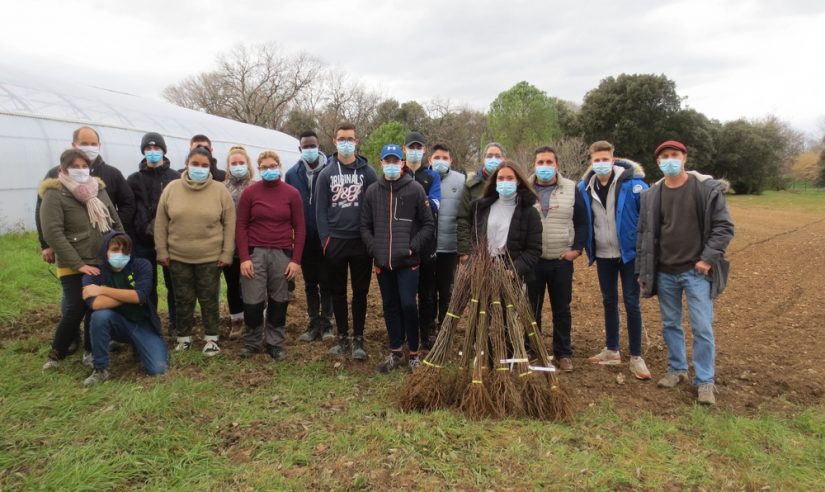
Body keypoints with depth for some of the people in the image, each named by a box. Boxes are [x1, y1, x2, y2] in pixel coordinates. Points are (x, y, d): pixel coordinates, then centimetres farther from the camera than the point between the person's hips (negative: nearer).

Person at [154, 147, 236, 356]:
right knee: (183, 300, 13)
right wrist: (162, 251, 2)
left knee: (209, 300, 9)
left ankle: (211, 338, 23)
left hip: (210, 258, -1)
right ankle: (184, 337, 28)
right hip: (178, 257, 2)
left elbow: (229, 224, -3)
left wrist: (227, 253, -5)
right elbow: (161, 223, 4)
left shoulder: (220, 191, -5)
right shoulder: (171, 189, -1)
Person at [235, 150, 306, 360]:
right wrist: (244, 257, -7)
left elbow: (299, 228, 3)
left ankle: (275, 344, 22)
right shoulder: (249, 192, 1)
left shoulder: (292, 193, 2)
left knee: (279, 302, 7)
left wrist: (296, 260, -3)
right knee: (252, 302, 0)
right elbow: (241, 226, 1)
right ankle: (251, 342, 21)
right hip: (255, 253, 0)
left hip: (282, 254, 1)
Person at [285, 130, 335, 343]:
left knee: (326, 282, 6)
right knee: (310, 283, 11)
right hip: (305, 238, 3)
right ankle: (314, 324, 21)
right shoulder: (292, 174, 4)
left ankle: (326, 324, 16)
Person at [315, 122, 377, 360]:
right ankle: (342, 338, 21)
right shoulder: (326, 173, 5)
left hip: (361, 242, -1)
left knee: (360, 292, 6)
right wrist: (325, 239, -6)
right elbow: (321, 210, 2)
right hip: (335, 241, 1)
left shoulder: (367, 172, 3)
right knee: (338, 292, 9)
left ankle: (358, 340, 16)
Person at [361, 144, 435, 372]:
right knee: (390, 306, 11)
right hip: (382, 261, 4)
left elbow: (429, 224, -2)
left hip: (408, 261, -3)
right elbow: (365, 226, 11)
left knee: (408, 304, -9)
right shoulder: (372, 191, 7)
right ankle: (395, 352, 24)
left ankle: (414, 353, 10)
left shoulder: (415, 189, -2)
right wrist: (374, 248, -2)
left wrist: (413, 246, -11)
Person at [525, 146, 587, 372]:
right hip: (531, 260, 0)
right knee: (531, 309, 9)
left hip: (562, 260, 0)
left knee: (562, 309, 9)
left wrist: (576, 249, -6)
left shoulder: (572, 189, 2)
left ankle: (563, 353, 21)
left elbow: (582, 222, 5)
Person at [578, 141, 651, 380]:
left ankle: (636, 357, 11)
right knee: (609, 302, 14)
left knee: (631, 303, 0)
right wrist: (587, 247, 6)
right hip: (603, 254, 4)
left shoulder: (632, 184, -14)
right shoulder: (585, 187, -2)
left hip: (628, 252, -4)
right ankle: (612, 351, 27)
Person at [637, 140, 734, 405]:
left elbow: (724, 227, -3)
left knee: (702, 328, -2)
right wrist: (642, 272, 7)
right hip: (664, 273, 3)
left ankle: (705, 381, 11)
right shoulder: (651, 194, 3)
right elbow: (644, 235, 8)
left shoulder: (708, 188, -5)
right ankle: (677, 369, 30)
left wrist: (709, 258, -12)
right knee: (670, 324, 13)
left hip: (697, 272, -3)